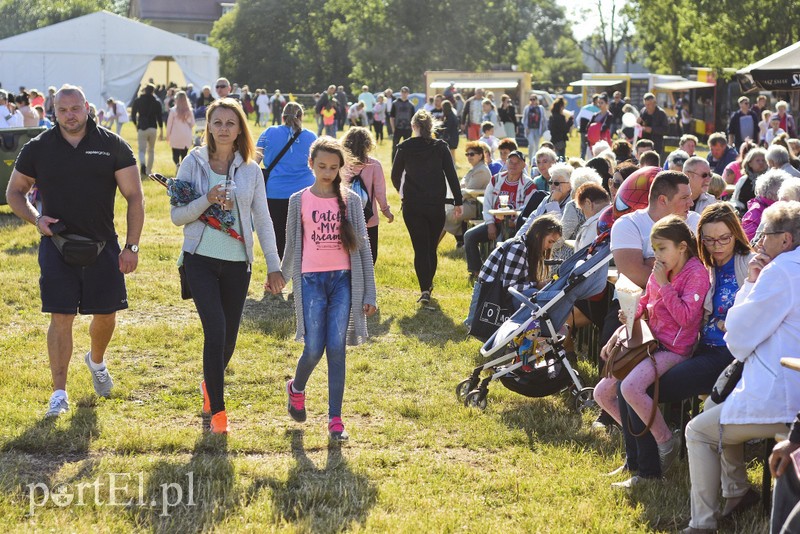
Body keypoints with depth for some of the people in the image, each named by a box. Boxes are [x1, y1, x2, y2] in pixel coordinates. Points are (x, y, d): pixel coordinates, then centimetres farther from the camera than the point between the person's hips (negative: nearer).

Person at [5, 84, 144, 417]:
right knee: (61, 318, -5)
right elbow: (14, 192, 11)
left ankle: (96, 360, 41)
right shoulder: (38, 149, 1)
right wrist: (35, 218, -9)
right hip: (57, 244, -1)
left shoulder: (113, 146, -1)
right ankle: (59, 393, 2)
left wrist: (132, 246, -6)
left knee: (106, 314, 9)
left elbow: (134, 196, 0)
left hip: (103, 246, 1)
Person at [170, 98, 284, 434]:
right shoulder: (193, 163, -1)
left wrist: (273, 265, 4)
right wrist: (207, 201, -19)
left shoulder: (250, 169, 4)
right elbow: (177, 216, -2)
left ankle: (210, 384, 40)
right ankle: (217, 409, -5)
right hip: (201, 259, -2)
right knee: (215, 331, -15)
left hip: (237, 263, 3)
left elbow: (262, 219, 7)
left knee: (228, 337, 10)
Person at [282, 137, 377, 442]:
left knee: (337, 349, -3)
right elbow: (292, 245, 11)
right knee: (314, 349, -4)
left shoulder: (351, 200, 4)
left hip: (343, 280, 1)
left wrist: (369, 293, 2)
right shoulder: (299, 200, 2)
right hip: (312, 280, -1)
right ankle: (296, 388, 29)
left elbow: (362, 245, 5)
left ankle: (335, 419, 2)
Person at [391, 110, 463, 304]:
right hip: (436, 206, 1)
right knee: (432, 247, 16)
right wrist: (458, 202, 1)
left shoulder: (405, 148, -3)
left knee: (420, 249, -1)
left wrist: (401, 190, 27)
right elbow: (452, 175, -4)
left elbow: (395, 176, 6)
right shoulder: (441, 147, -3)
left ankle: (424, 289, -13)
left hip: (412, 206, -1)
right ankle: (428, 284, 30)